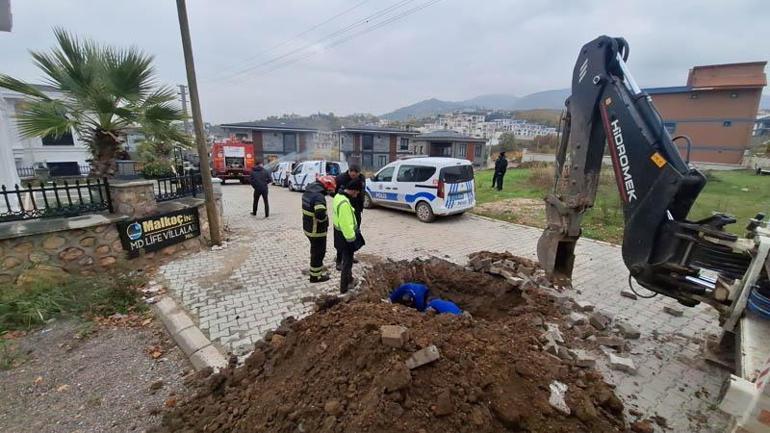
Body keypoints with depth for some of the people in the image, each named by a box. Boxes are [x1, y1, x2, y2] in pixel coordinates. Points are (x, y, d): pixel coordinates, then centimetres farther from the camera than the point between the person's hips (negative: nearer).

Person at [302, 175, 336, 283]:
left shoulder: (308, 191, 5)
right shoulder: (319, 196, -27)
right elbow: (320, 215, -36)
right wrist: (326, 219, -16)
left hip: (308, 227, 9)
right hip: (317, 230, -9)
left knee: (315, 250, 26)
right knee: (318, 252, 7)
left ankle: (318, 268, 45)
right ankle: (315, 276, 20)